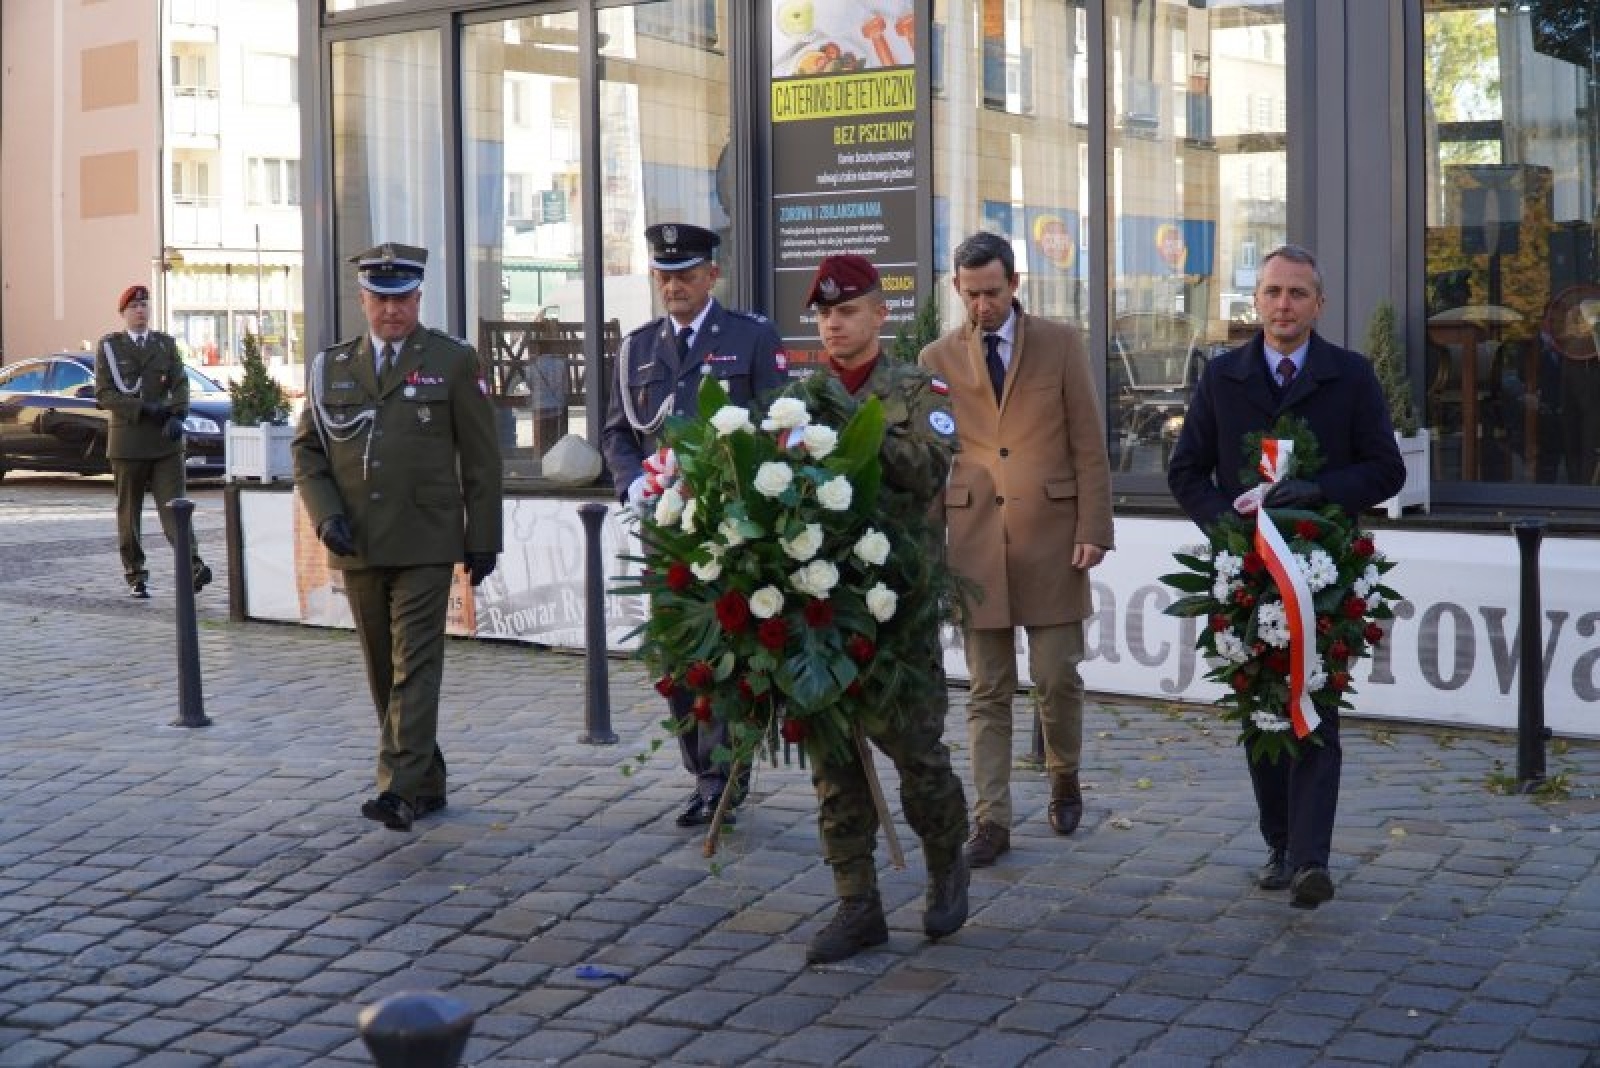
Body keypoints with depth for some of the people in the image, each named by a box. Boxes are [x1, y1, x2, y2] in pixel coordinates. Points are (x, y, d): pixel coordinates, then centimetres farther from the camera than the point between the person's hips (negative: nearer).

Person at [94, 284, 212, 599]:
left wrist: (177, 416, -15)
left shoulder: (166, 343, 12)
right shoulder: (108, 346, 5)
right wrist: (143, 408, -14)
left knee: (174, 504, -8)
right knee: (128, 510, 5)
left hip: (166, 439, 1)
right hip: (128, 439, -1)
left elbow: (180, 384, 4)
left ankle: (193, 567, -18)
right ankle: (135, 575, 12)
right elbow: (103, 394, -3)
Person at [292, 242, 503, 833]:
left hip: (426, 545, -4)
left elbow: (481, 457, 2)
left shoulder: (453, 361, 2)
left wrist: (483, 538, -2)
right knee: (383, 671, 10)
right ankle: (427, 783, 21)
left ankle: (402, 790, -13)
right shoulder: (331, 367, 10)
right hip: (357, 546, 4)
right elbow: (307, 450, 11)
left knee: (415, 665, -10)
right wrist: (326, 516, -5)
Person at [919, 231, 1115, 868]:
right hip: (974, 541, 1)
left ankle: (1064, 778, 29)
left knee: (1057, 677, 2)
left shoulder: (1061, 344, 5)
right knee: (988, 691, 3)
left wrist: (1094, 529, -5)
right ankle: (991, 820, 8)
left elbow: (1089, 445, 3)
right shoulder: (937, 358, 7)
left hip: (1050, 536, -1)